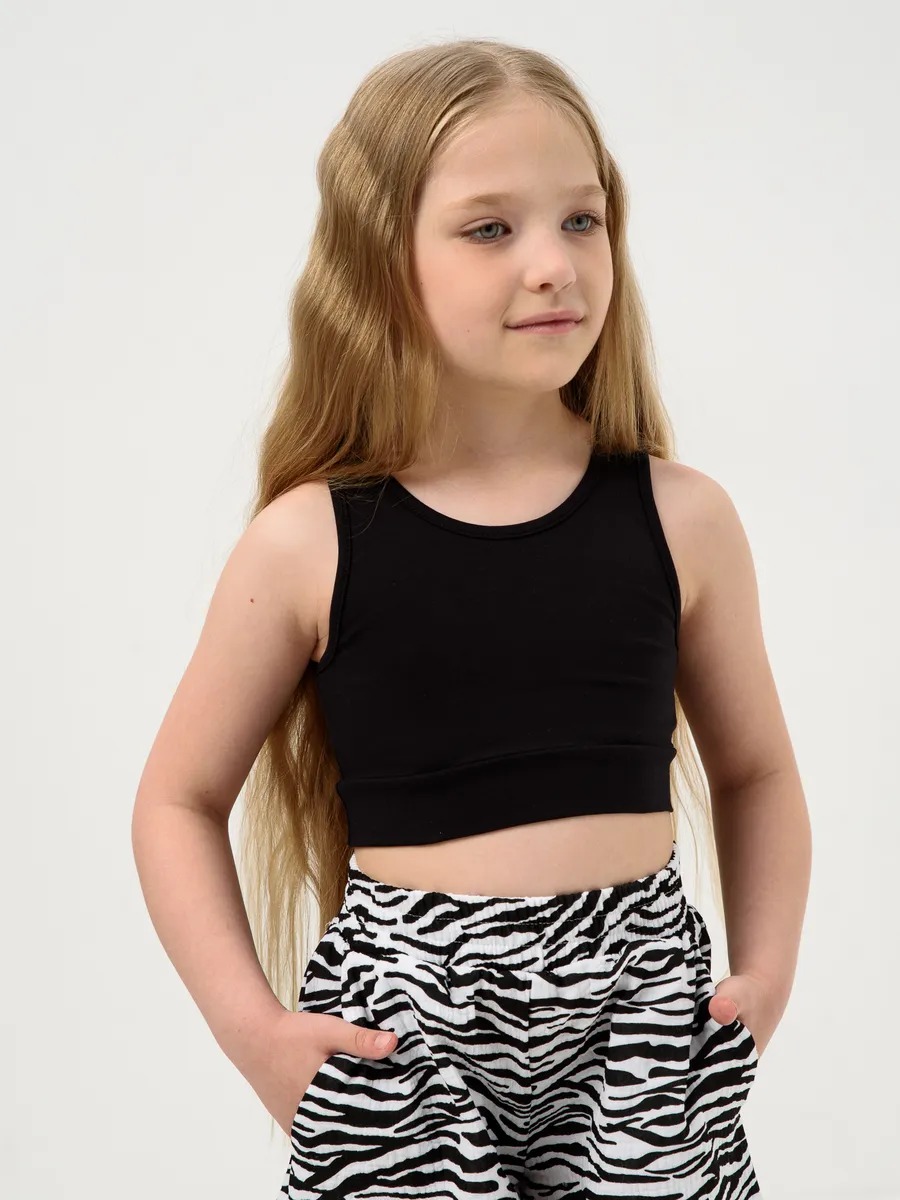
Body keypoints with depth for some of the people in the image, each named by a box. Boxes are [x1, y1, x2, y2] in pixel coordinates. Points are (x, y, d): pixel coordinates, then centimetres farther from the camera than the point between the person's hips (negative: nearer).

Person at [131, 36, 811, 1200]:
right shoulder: (309, 542, -5)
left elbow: (754, 770, 14)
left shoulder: (681, 519, 0)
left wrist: (766, 968, 2)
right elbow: (179, 801, 5)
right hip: (403, 1016, -1)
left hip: (643, 1015, 2)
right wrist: (249, 1021, -6)